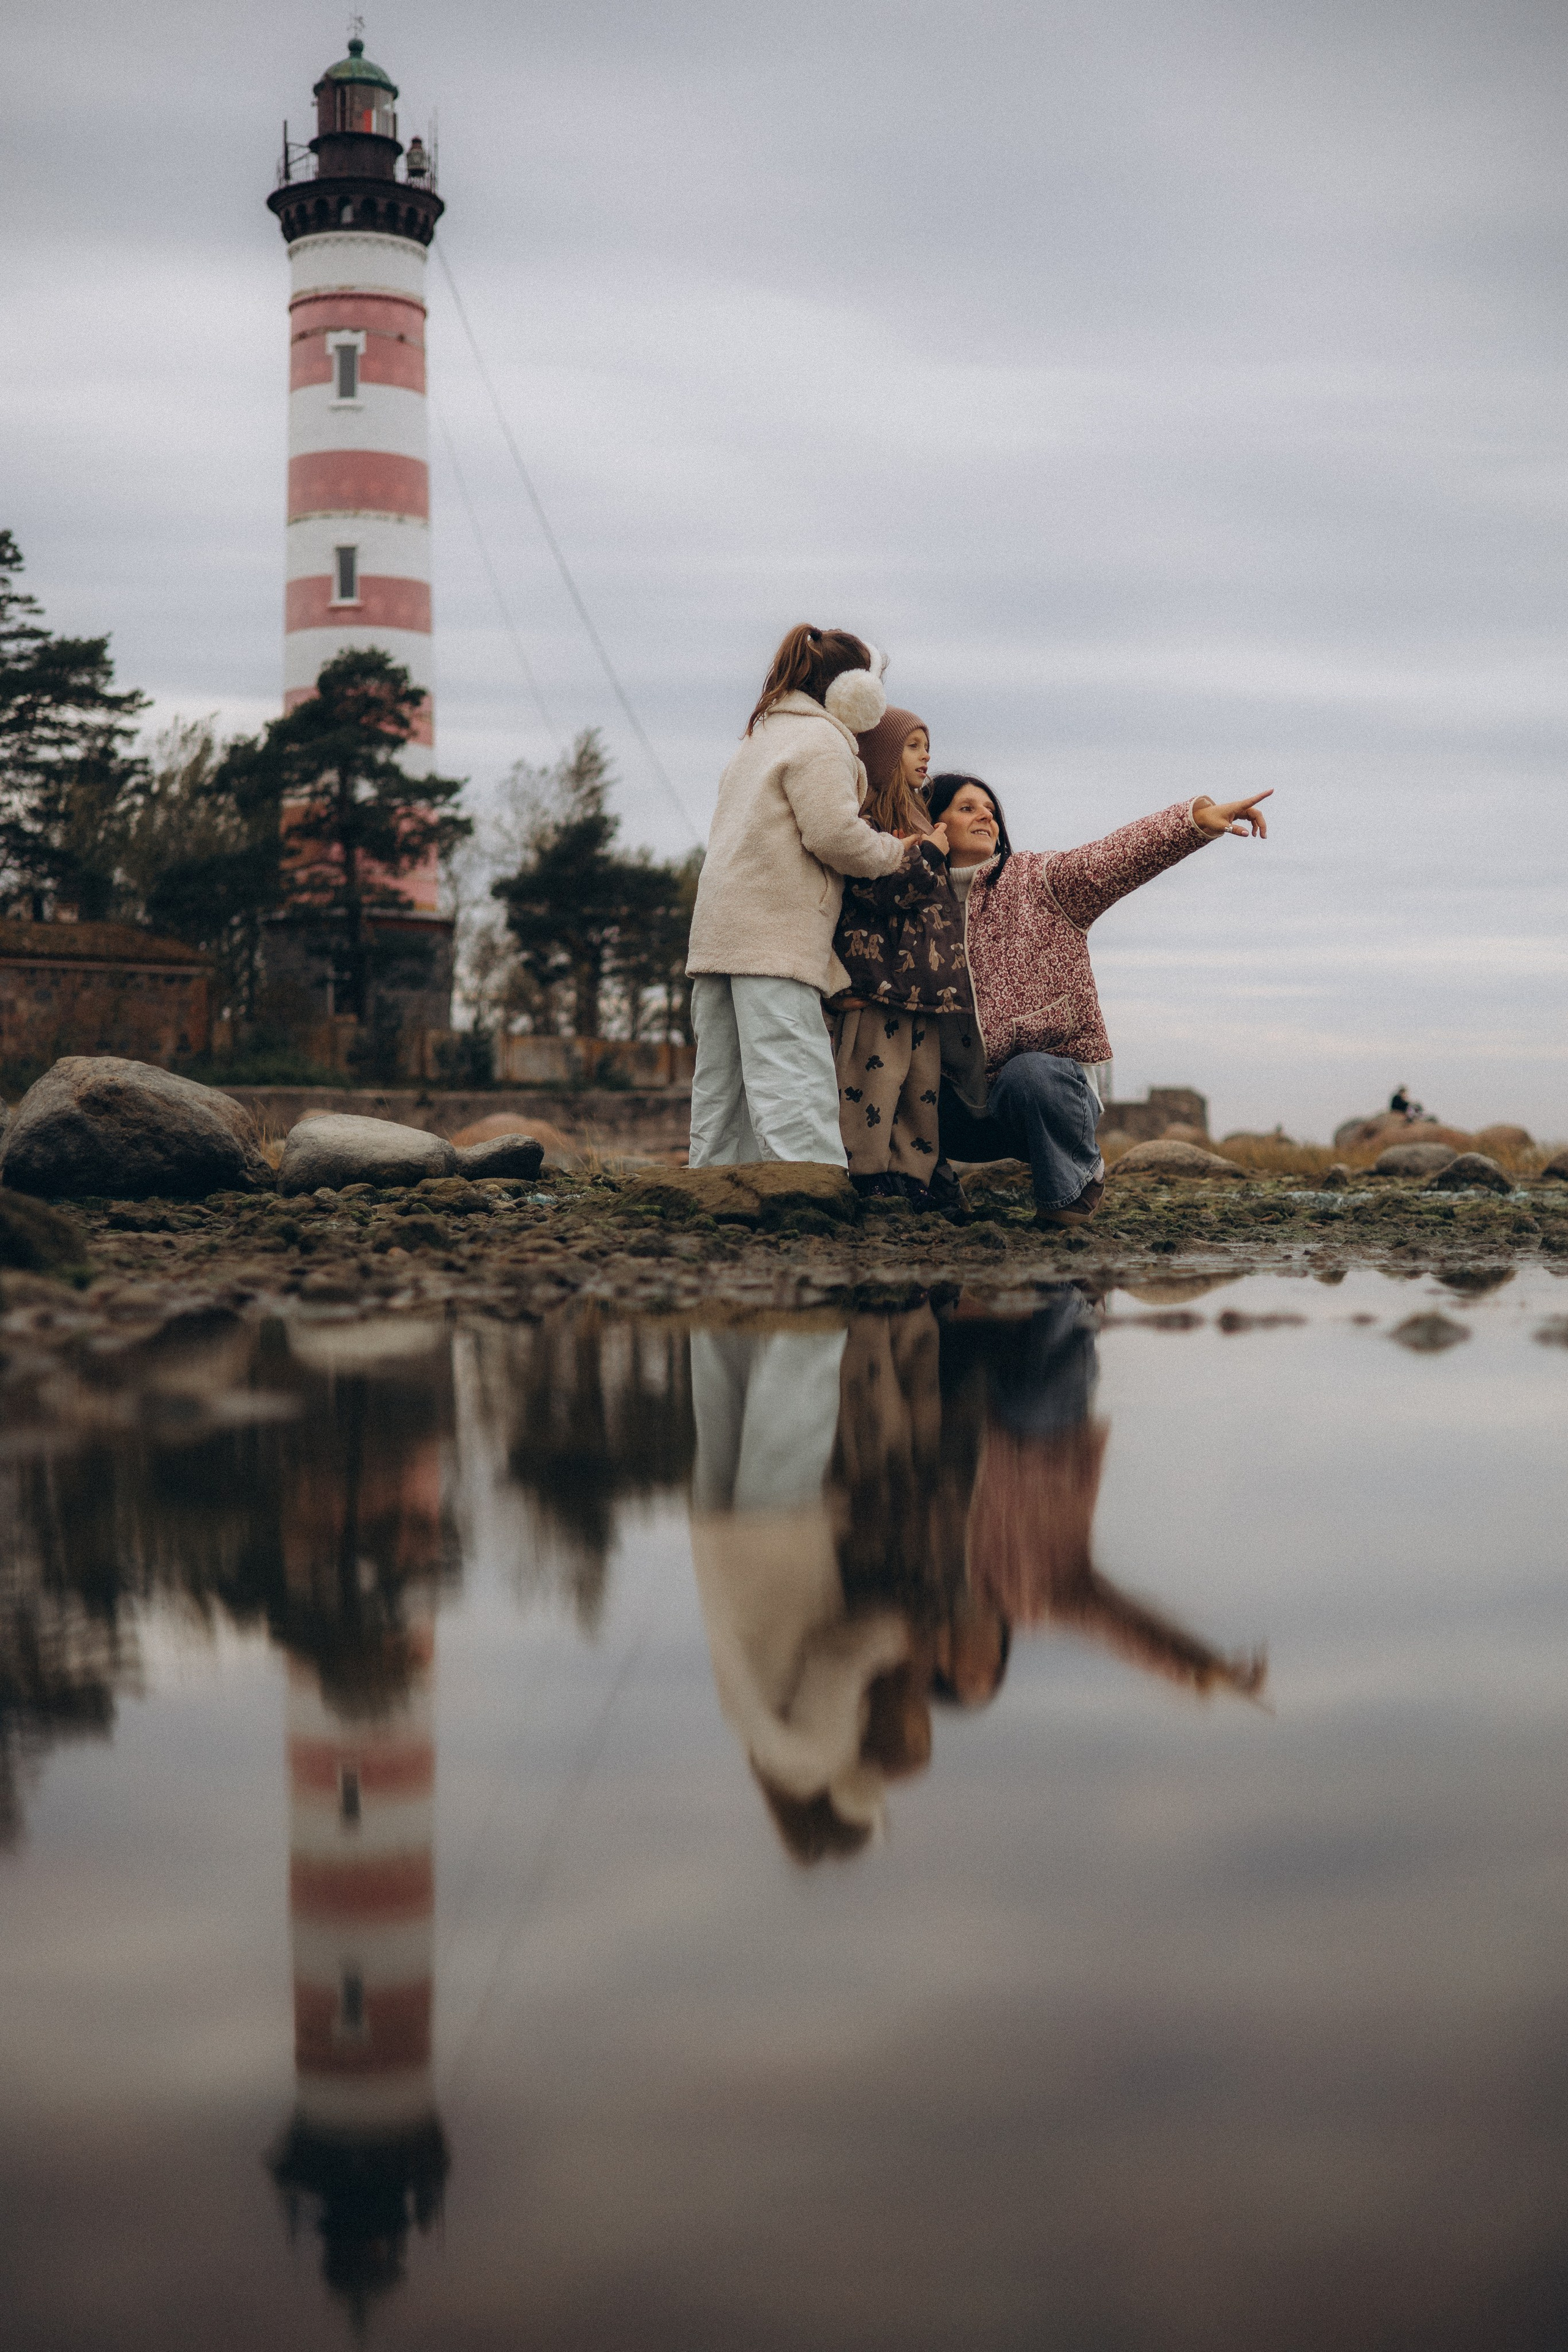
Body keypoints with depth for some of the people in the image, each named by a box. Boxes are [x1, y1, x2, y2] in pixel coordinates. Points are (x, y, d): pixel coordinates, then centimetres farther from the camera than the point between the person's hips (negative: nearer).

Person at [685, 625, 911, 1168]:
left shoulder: (760, 736, 26)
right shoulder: (822, 741, -6)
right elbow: (835, 834, -14)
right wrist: (897, 852, 0)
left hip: (720, 930, 10)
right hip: (776, 935, -10)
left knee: (722, 1083, 8)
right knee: (793, 1082, -16)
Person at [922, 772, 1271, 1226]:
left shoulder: (1039, 881, -3)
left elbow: (1119, 854, -19)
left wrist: (1197, 818, -34)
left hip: (1056, 1074, -3)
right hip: (965, 1098, 3)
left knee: (1028, 1075, -35)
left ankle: (1077, 1177, -5)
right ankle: (931, 1170, 13)